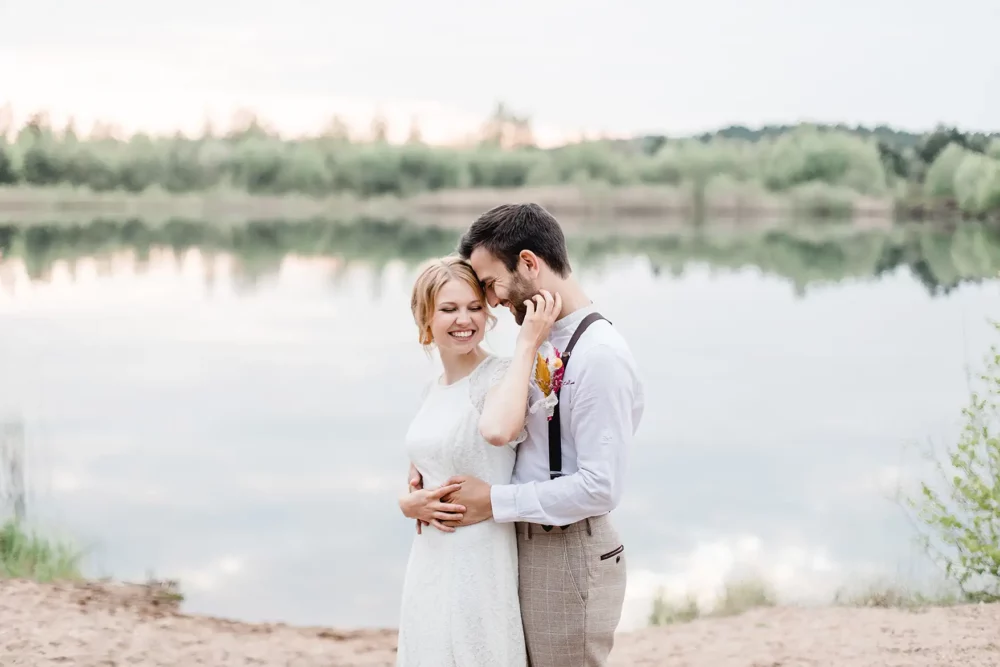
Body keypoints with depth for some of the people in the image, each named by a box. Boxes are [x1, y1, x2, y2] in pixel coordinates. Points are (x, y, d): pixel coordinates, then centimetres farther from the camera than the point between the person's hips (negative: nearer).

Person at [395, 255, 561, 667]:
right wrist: (410, 504, -3)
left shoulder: (501, 378, -14)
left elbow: (498, 429, -38)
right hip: (430, 564, 7)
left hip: (482, 565, -7)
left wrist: (526, 344, -31)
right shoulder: (433, 391, 10)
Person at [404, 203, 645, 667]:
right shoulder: (541, 344, 8)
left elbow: (600, 488, -23)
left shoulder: (600, 356, -20)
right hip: (527, 549, 9)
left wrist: (495, 502, -17)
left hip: (571, 558, -8)